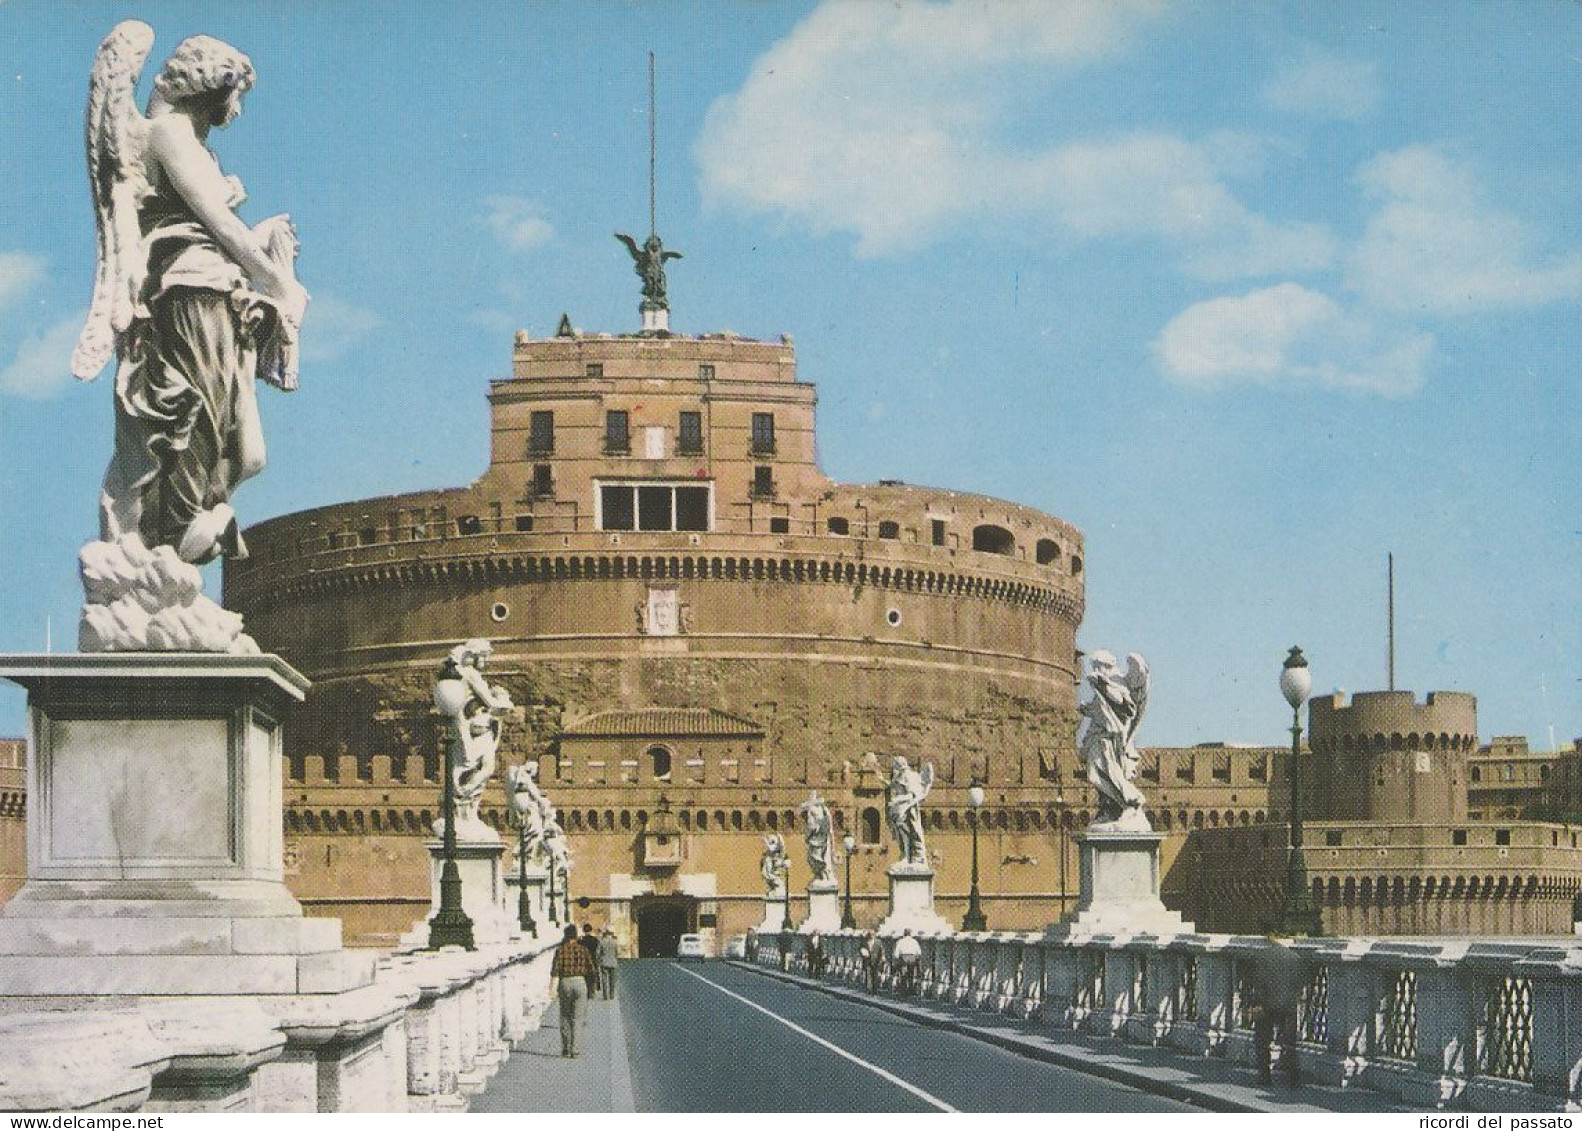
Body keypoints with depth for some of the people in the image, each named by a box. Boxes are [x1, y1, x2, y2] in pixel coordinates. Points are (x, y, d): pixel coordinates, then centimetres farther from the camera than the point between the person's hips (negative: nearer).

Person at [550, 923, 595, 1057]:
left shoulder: (560, 950, -4)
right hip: (580, 983, 0)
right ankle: (573, 1049, -4)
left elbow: (555, 970, -10)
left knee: (565, 1017, 14)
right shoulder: (583, 949, -2)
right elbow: (590, 968, 5)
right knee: (577, 1018, 3)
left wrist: (554, 989, -9)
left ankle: (565, 1049, 12)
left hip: (564, 983, 0)